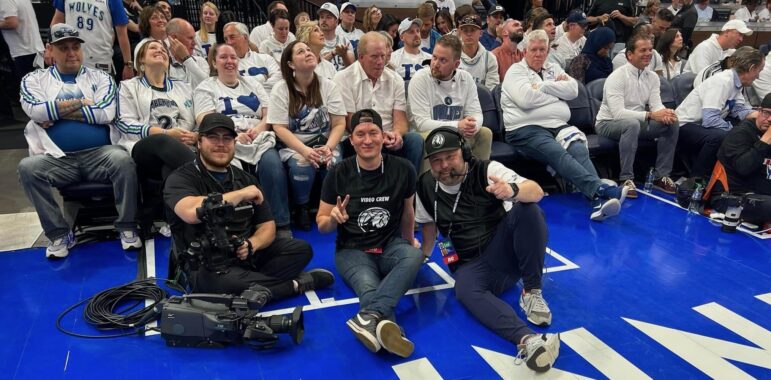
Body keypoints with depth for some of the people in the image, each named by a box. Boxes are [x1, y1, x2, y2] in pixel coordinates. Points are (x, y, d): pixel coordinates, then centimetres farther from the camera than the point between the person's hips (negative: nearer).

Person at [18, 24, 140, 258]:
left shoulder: (100, 78, 13)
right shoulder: (34, 79, 15)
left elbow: (105, 114, -5)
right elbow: (36, 110, -6)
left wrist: (56, 112, -3)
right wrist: (82, 102, -2)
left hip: (99, 153, -1)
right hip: (57, 158, 1)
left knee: (123, 160, -31)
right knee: (27, 168, -27)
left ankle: (127, 227, -14)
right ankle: (59, 234, -12)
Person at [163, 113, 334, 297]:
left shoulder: (246, 179, 11)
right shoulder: (181, 178, -6)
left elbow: (267, 227, 9)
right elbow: (192, 212, -30)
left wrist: (251, 245, -14)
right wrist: (241, 194, -20)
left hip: (247, 256, 5)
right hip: (207, 265, -5)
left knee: (301, 249, -8)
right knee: (219, 282, -37)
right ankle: (295, 284, -17)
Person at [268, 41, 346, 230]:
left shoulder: (329, 86, 1)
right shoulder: (281, 89, -4)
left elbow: (339, 124, -2)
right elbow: (280, 128, -9)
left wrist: (328, 148, -20)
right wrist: (304, 151, -23)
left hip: (325, 144, 2)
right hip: (294, 146, -1)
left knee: (334, 166, -30)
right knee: (301, 167, -34)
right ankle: (301, 208, -4)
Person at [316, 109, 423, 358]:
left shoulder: (403, 170, -5)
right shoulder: (339, 174, -7)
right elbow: (322, 225, 2)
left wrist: (410, 242, 26)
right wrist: (333, 219, -21)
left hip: (390, 246, 1)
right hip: (353, 250, -1)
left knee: (414, 256, -35)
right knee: (369, 287, -34)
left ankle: (368, 318, -53)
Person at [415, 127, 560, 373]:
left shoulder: (487, 170, -7)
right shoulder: (425, 186, 2)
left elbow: (537, 192, -21)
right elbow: (429, 224, 20)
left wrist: (512, 191, -42)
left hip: (505, 252, 0)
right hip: (470, 266, 1)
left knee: (527, 209, -30)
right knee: (466, 292, -36)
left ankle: (531, 292, -21)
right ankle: (527, 339, -56)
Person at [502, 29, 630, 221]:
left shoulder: (553, 68, 24)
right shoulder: (516, 71, 7)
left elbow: (573, 90, 9)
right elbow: (526, 99, -11)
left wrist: (544, 85, 0)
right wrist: (557, 91, 4)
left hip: (557, 125, 5)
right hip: (526, 129, -5)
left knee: (579, 150, -28)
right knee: (558, 154, -33)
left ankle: (599, 199, -46)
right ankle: (602, 189, -49)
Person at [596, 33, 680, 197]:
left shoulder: (653, 77, 4)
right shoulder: (617, 77, -18)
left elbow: (656, 105, -5)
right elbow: (617, 113, -28)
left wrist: (665, 113, -30)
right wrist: (650, 115, -35)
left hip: (636, 122, 7)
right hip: (609, 123, -6)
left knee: (671, 122, -14)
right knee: (632, 124, -38)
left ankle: (662, 176, -7)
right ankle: (626, 179, -31)